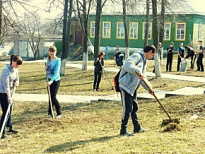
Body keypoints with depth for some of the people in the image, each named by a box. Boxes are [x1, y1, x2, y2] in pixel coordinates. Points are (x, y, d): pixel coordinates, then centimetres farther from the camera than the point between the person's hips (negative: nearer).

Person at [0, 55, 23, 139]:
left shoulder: (15, 69, 2)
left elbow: (16, 78, 12)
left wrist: (16, 82, -13)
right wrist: (9, 97, -32)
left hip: (10, 91, 8)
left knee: (10, 111, 18)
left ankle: (10, 127, 32)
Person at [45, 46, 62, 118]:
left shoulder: (57, 60, -15)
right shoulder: (48, 59, 7)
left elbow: (56, 72, -24)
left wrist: (51, 80, -36)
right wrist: (46, 68, -2)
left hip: (55, 80, -6)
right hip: (49, 80, 7)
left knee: (53, 97, -9)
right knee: (50, 96, 10)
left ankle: (59, 113, 4)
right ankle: (50, 112, 19)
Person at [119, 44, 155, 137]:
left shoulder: (143, 61, 18)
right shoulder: (137, 56, -12)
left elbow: (143, 77, 25)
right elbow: (127, 66, -30)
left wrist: (149, 88, 19)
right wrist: (139, 72, -31)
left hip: (133, 88, 10)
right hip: (126, 86, -10)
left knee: (134, 107, 18)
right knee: (128, 108, -8)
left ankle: (137, 128, 30)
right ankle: (123, 131, 0)